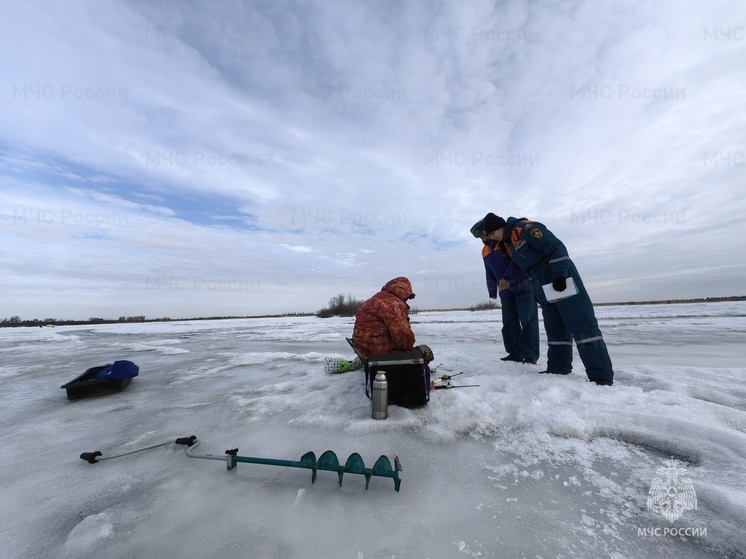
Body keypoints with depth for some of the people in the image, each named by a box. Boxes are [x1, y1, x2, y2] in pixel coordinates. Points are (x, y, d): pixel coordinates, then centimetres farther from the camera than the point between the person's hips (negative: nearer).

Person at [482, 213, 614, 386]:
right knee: (555, 329, 10)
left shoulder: (525, 228, -12)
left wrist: (560, 275, -25)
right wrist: (506, 279, 13)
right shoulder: (509, 241, 17)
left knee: (581, 325, -8)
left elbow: (556, 247, -19)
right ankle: (557, 370, 17)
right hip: (545, 287, 10)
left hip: (562, 281, -9)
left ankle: (601, 376, -4)